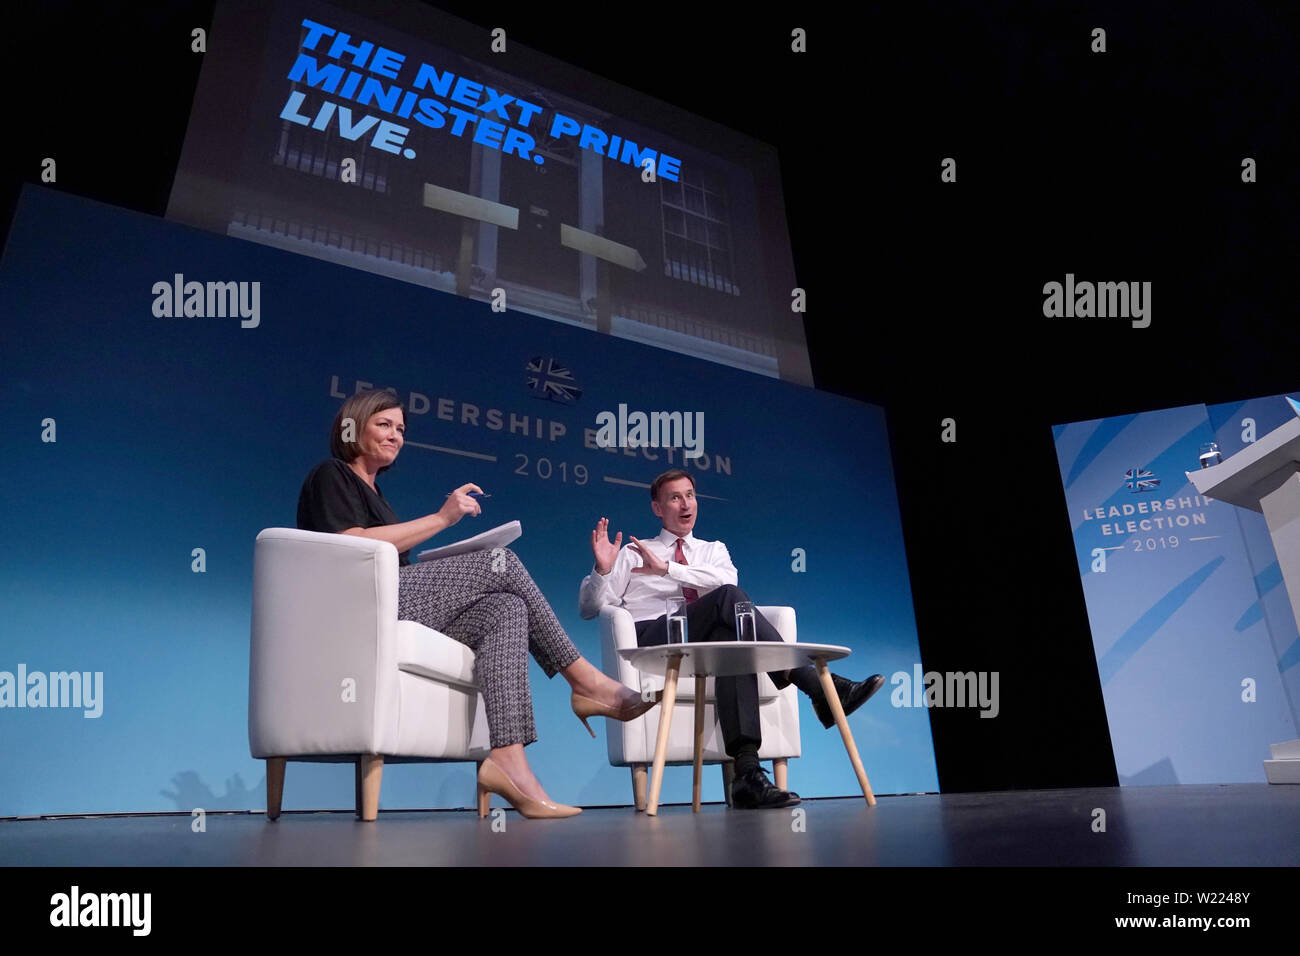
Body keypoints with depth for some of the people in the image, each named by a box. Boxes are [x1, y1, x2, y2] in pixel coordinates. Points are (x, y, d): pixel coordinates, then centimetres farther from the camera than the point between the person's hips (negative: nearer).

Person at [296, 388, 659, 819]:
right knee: (501, 562, -17)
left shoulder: (373, 494, 31)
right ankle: (585, 681, -12)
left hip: (397, 608, 8)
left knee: (504, 609, -16)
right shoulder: (330, 475, 6)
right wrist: (442, 518, -13)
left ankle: (506, 757, -31)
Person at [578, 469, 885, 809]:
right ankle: (819, 688, -36)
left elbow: (726, 578, 0)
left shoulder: (713, 550, 26)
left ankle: (747, 771, -46)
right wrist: (602, 569, -7)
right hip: (650, 641, -2)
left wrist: (668, 568, -9)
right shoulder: (633, 555, 22)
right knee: (729, 598, -28)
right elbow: (589, 609, 12)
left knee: (733, 642, -37)